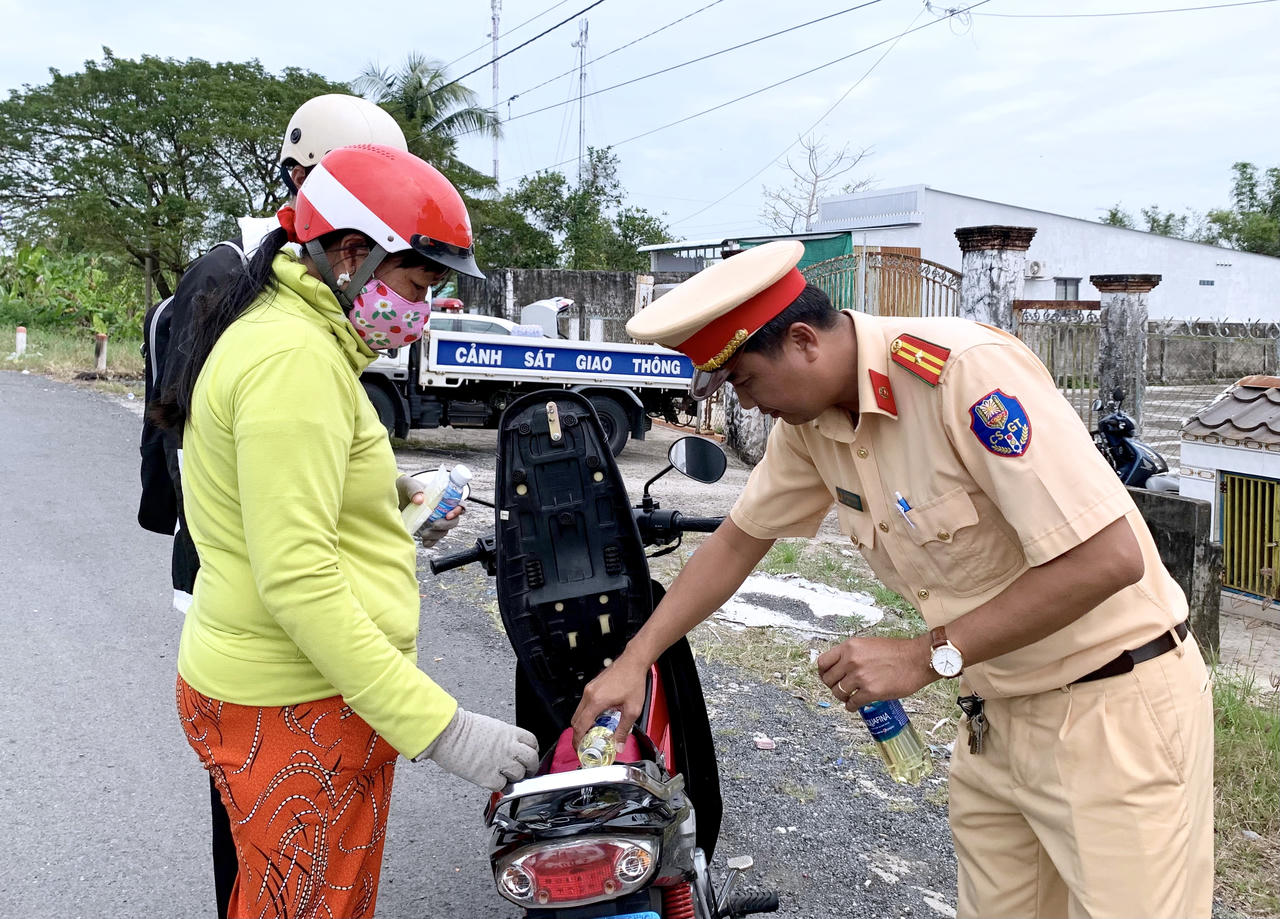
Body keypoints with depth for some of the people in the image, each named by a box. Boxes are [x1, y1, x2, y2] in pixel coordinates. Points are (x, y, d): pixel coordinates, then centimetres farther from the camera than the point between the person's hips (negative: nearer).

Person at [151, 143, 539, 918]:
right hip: (301, 713, -10)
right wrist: (438, 726, -28)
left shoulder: (269, 331, 13)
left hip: (254, 691, 10)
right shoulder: (297, 358, -20)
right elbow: (297, 576, -27)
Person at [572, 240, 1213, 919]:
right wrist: (635, 659, 8)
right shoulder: (808, 419, -1)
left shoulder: (969, 372, -26)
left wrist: (927, 657, -23)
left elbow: (1108, 559, -28)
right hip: (997, 717, 7)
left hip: (1114, 705, -7)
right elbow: (739, 539, 13)